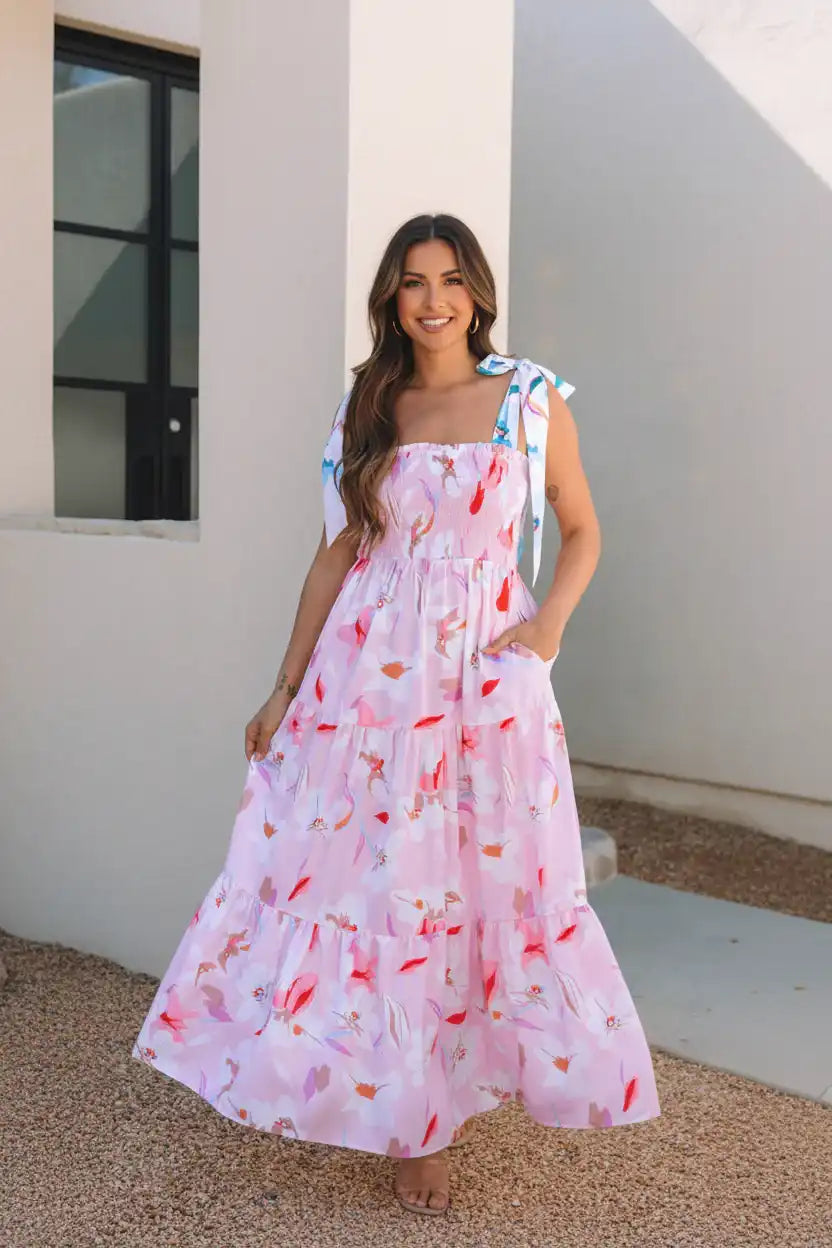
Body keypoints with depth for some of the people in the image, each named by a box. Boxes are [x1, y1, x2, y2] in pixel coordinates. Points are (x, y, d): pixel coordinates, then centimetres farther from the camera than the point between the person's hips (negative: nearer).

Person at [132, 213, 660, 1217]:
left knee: (479, 880, 3)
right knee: (360, 872, 3)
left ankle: (430, 1114, 21)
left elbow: (581, 532, 10)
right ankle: (413, 1112, 23)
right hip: (368, 670, 2)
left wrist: (551, 621, -8)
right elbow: (336, 552, 9)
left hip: (486, 671, -2)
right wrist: (286, 686, 6)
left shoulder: (533, 398, 2)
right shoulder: (365, 407, 8)